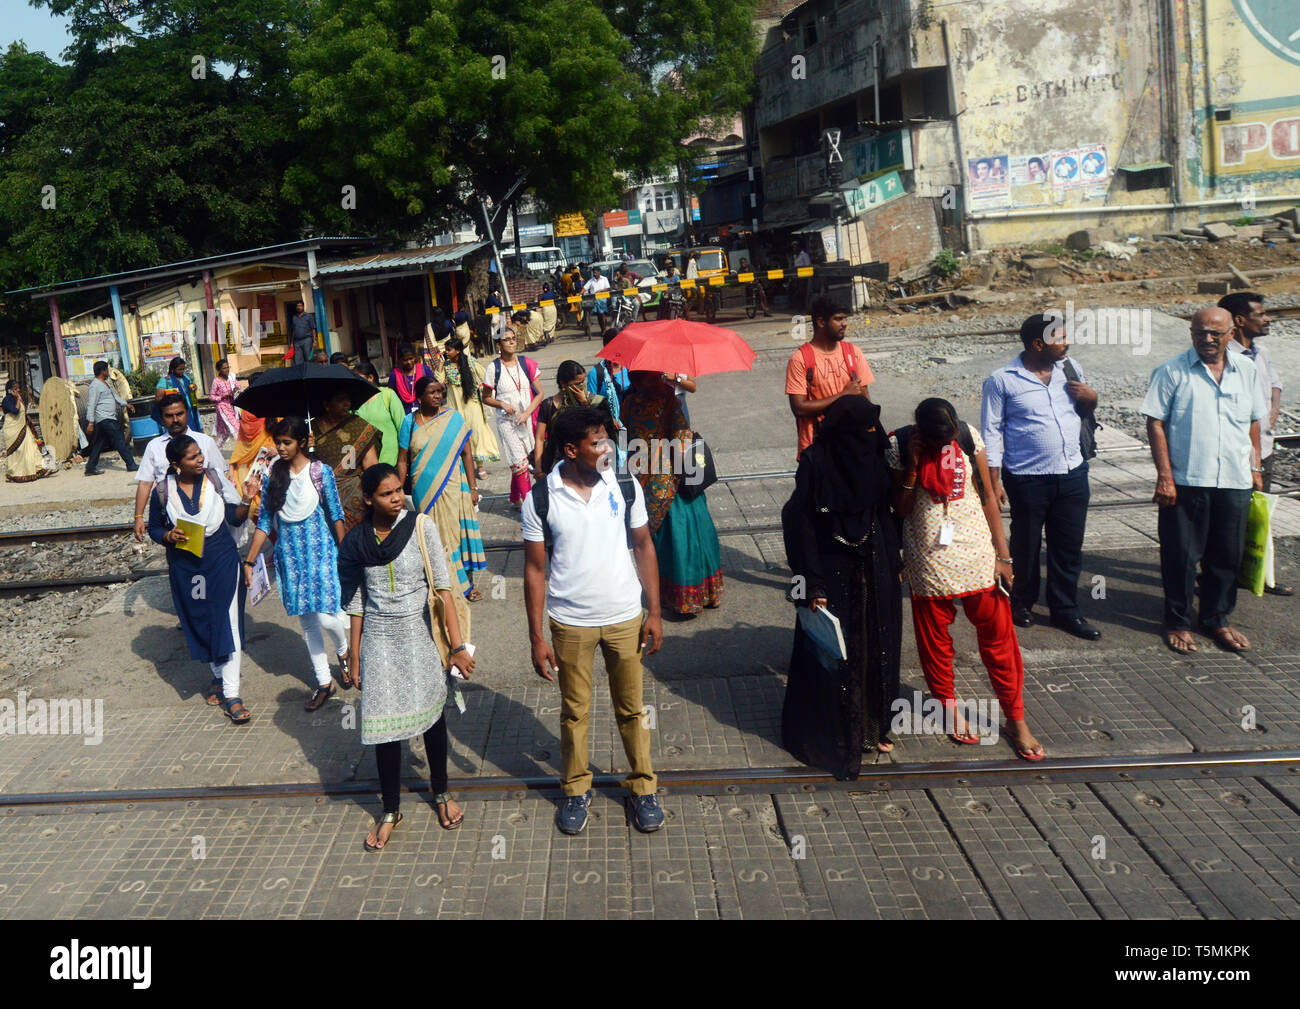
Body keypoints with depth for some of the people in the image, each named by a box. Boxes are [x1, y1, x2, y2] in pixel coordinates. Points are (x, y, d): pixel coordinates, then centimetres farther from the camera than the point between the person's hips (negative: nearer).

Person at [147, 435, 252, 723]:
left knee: (226, 623, -7)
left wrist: (246, 501, -20)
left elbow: (235, 519, -1)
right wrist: (169, 536, -14)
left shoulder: (216, 478, -5)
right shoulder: (162, 491, -4)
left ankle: (231, 694, -3)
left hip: (222, 561, -1)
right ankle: (218, 675, 38)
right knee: (199, 624, 14)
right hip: (184, 567, 2)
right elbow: (154, 528, 7)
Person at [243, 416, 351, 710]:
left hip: (319, 548, -3)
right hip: (289, 553, 4)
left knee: (326, 616, -11)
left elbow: (336, 515, -2)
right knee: (306, 621, 8)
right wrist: (249, 561, 5)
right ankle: (324, 683, 20)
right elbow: (264, 522, 7)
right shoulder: (272, 475, 3)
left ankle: (343, 652, 24)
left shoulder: (320, 471, -6)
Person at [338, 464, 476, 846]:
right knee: (384, 724, 2)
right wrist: (355, 657, 8)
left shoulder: (421, 528, -9)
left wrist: (458, 645, -17)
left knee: (432, 713, 8)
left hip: (419, 634, -1)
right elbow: (356, 602, 6)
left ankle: (441, 793, 33)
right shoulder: (355, 542, -2)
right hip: (379, 641, 1)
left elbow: (442, 588, -12)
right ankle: (391, 811, 20)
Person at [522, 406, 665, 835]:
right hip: (570, 622, -1)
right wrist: (536, 637, -6)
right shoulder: (540, 499, -12)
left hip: (625, 617, 1)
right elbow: (535, 568, -5)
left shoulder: (625, 487, -7)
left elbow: (643, 547, 2)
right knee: (574, 710, 14)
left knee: (631, 707, 13)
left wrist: (654, 612, -1)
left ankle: (643, 787, 32)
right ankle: (576, 789, 34)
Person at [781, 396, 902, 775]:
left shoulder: (874, 457, 0)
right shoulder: (816, 461, -17)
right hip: (833, 573, -5)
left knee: (875, 648, 13)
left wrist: (893, 566, 11)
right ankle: (832, 736, 19)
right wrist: (812, 582, -19)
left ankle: (872, 727, 31)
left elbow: (885, 515, 10)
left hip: (874, 572, 6)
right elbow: (799, 523, -16)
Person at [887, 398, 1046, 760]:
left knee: (998, 634, 4)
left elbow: (988, 495, 0)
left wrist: (1002, 554, -1)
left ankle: (1015, 719, 18)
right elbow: (901, 509, -6)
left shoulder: (968, 436, -6)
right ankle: (948, 704, 34)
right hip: (929, 559, -1)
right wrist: (913, 467, -20)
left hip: (976, 552, 1)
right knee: (934, 636, 11)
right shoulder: (899, 446, -9)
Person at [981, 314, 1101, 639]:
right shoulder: (1002, 380, -9)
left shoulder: (1069, 367, 6)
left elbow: (1087, 408, 21)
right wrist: (994, 480, -9)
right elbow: (991, 431, -6)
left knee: (1069, 548, 10)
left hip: (1072, 475, 5)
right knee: (1026, 546, 11)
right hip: (1028, 479, -4)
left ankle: (1065, 610, 24)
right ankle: (1022, 603, 31)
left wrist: (1091, 397, -4)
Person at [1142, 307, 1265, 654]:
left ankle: (1217, 619, 28)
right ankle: (1178, 622, 18)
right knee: (1180, 556, 3)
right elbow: (1155, 424, -7)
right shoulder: (1172, 371, -4)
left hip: (1235, 482, 4)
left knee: (1227, 556, 12)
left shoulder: (1246, 369, 9)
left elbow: (1254, 422, 17)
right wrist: (1164, 476, -12)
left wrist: (1255, 468, 13)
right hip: (1185, 481, -4)